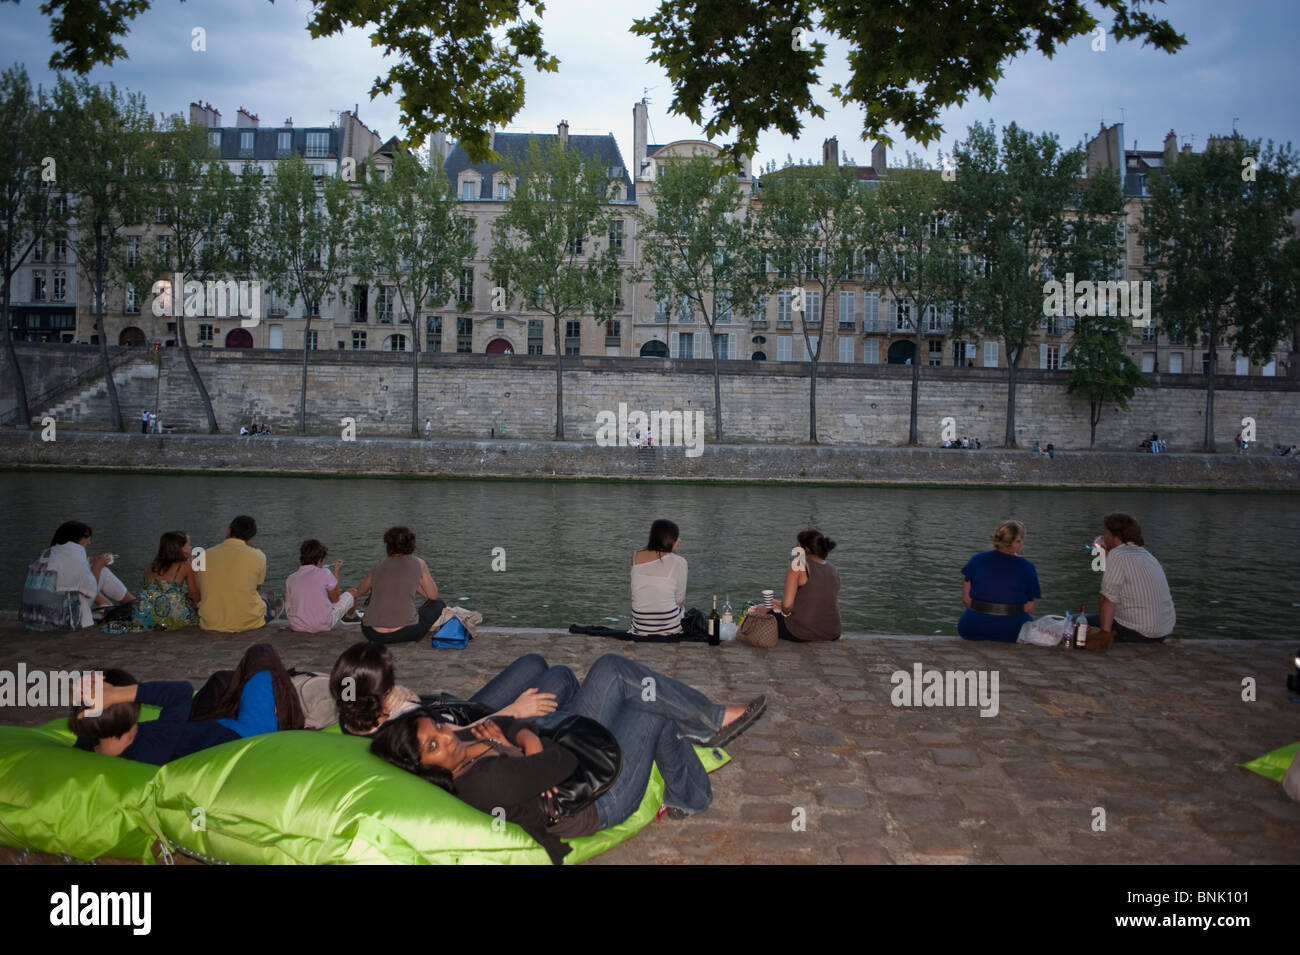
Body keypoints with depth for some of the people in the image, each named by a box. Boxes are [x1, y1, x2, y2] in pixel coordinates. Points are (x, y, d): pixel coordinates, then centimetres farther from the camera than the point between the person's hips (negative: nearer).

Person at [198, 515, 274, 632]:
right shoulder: (258, 556, -10)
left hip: (211, 624, 3)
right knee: (264, 602, 32)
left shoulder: (205, 555, -3)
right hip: (247, 623, -2)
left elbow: (200, 588, 10)